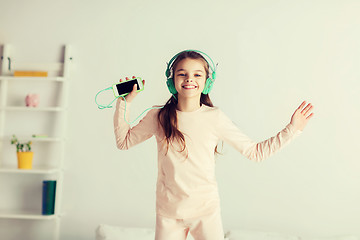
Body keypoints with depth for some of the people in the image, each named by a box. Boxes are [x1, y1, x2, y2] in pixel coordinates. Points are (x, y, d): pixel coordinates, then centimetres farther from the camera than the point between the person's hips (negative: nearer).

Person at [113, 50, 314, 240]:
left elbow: (254, 151, 1)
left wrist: (291, 130, -3)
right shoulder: (158, 117, -1)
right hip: (168, 212, 1)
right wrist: (125, 102, 4)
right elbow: (124, 141, 10)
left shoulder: (215, 118, -4)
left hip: (206, 209, 0)